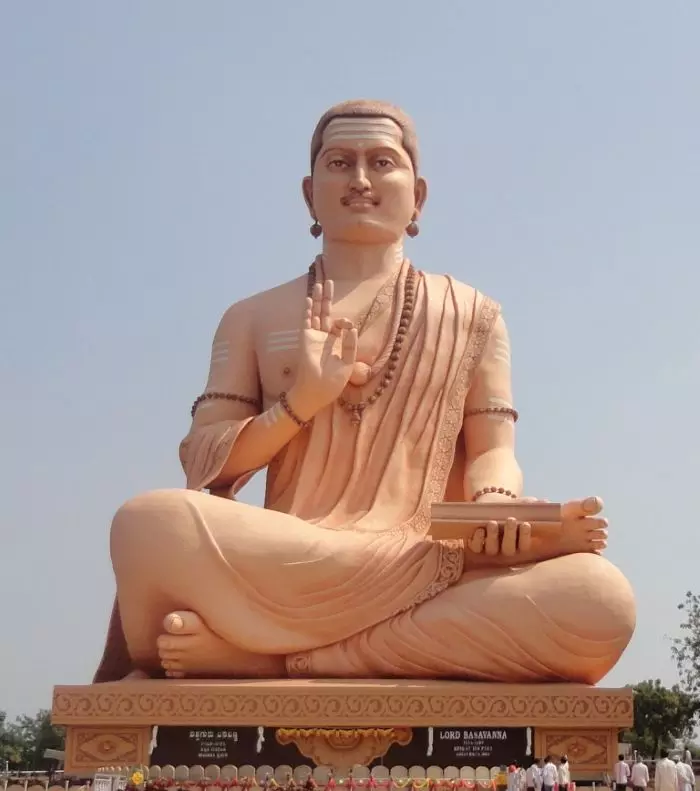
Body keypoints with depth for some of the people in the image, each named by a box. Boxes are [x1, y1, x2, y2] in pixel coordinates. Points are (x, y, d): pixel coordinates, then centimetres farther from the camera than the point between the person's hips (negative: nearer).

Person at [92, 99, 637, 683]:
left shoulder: (471, 314, 19)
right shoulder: (253, 319, 18)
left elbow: (492, 449, 11)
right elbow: (202, 464, 10)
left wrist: (497, 509, -13)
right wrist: (298, 404, -7)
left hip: (437, 593, 3)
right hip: (284, 579, -3)